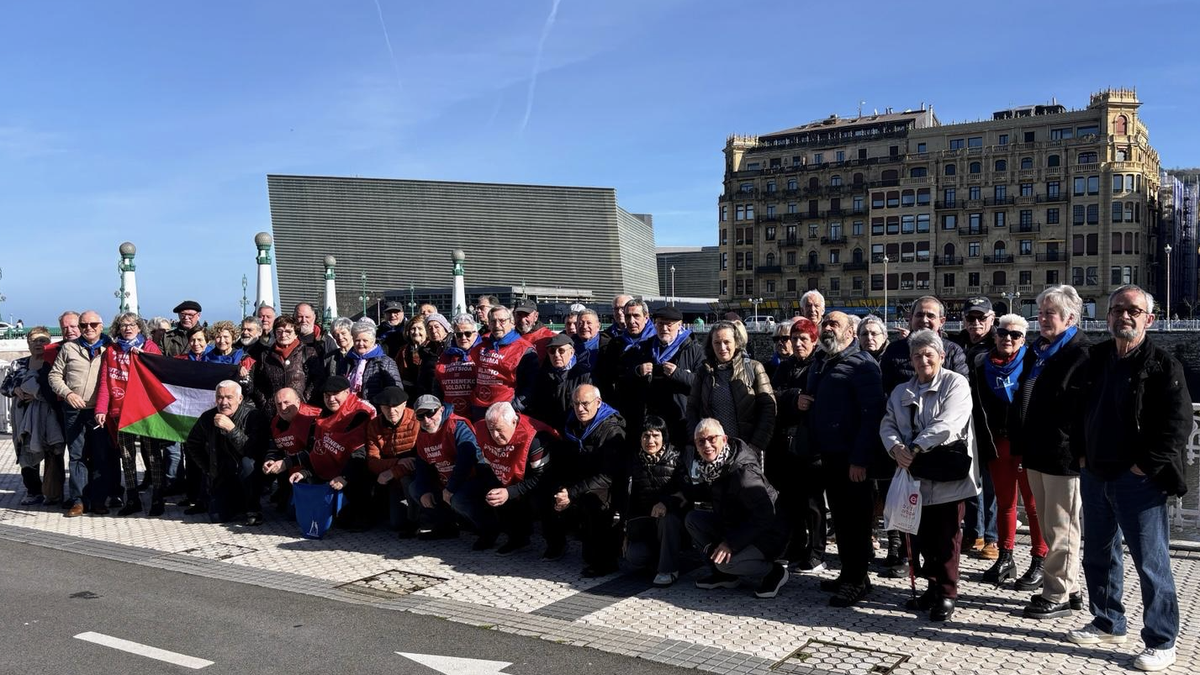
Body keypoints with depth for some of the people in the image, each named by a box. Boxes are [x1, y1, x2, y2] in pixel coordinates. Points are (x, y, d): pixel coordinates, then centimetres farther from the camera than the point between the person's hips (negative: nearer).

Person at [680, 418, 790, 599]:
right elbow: (713, 491, 19)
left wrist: (731, 543, -33)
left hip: (767, 534, -9)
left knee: (725, 560, -29)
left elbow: (764, 516, -32)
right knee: (692, 519, 0)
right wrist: (685, 494, 1)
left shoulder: (743, 470, -29)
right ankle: (725, 574, 6)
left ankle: (774, 572, -3)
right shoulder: (709, 465, -3)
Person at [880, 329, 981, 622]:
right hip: (917, 475, 6)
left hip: (948, 474, -6)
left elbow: (946, 425, -17)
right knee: (924, 535, 12)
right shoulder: (901, 392, 15)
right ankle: (933, 587, 25)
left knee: (946, 537, 0)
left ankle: (947, 594, 11)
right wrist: (896, 448, -14)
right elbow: (888, 425, 7)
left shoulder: (955, 384, -5)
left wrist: (913, 448, -19)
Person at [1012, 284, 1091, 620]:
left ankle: (1058, 596, 10)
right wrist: (1019, 441, 15)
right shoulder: (1036, 350, 15)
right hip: (1036, 453, 9)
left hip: (1062, 455, -9)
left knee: (1060, 528, 0)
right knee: (1048, 526, 15)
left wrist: (1068, 446, -18)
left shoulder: (1081, 353, -12)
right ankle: (1068, 589, 27)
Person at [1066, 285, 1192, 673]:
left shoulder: (1163, 365, -9)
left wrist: (1145, 466, -15)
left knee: (1151, 561, 0)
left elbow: (1178, 424, -14)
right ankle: (1108, 623, 33)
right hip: (1095, 476, 7)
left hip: (1138, 479, -7)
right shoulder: (1095, 360, 10)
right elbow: (1079, 410, 18)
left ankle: (1161, 642, 12)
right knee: (1098, 554, 17)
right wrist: (1081, 454, 9)